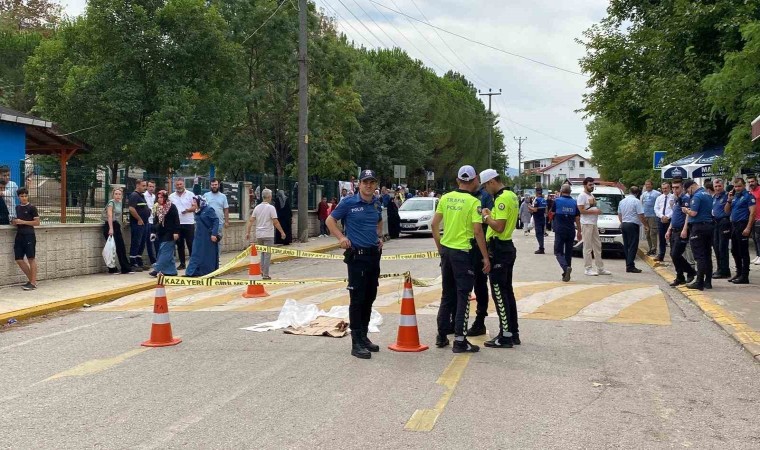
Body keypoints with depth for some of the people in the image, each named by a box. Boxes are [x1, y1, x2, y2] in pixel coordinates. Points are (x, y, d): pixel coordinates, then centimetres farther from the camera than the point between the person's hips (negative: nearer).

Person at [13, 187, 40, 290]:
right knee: (19, 260, 4)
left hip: (29, 235, -7)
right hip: (19, 235, 7)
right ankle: (31, 279, 17)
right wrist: (14, 222, 6)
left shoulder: (32, 207, -4)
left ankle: (33, 283, -1)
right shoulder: (17, 208, 15)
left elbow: (37, 222, -8)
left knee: (31, 259, -4)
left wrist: (23, 222, -15)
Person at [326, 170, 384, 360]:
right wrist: (341, 237, -9)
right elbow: (330, 220, 2)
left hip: (374, 254, 6)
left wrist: (380, 237, 15)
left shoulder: (377, 205, 10)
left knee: (370, 298, 12)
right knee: (357, 299, -6)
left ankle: (364, 336, 24)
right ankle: (357, 343, -2)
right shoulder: (349, 203, -6)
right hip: (357, 255, -6)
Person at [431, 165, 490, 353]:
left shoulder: (445, 198, 5)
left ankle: (441, 336, 21)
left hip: (446, 250, 6)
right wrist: (486, 257, -9)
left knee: (447, 294, 16)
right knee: (463, 295, 1)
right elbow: (477, 231, -15)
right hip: (463, 252, -6)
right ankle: (459, 340, 2)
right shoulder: (473, 202, -11)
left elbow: (434, 224, 7)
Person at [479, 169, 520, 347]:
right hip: (507, 247, 10)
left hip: (499, 250, -10)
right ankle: (513, 333, 22)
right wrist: (491, 215, 10)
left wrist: (486, 217, -10)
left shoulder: (502, 199, -18)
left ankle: (505, 336, -1)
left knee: (499, 294, -5)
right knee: (507, 291, 15)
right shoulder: (512, 195, 13)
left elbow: (499, 227, -25)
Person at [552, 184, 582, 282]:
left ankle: (566, 267, -26)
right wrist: (579, 231, 12)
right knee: (568, 253, 12)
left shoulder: (557, 201, -5)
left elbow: (552, 212, 10)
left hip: (560, 231, -3)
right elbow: (577, 219, 5)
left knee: (558, 252, 0)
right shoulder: (574, 202, 3)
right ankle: (566, 274, 14)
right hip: (571, 231, 3)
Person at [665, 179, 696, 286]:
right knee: (673, 255, 8)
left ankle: (691, 271, 7)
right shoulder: (675, 199, 17)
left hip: (681, 231, -9)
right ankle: (680, 278, 16)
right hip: (674, 231, 9)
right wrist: (669, 230, 20)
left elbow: (688, 215, -18)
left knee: (676, 255, -11)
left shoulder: (685, 198, -11)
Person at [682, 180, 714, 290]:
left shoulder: (696, 196, -13)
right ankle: (708, 281, 14)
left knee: (699, 256, -7)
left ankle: (699, 282, -7)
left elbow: (693, 213, -21)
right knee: (707, 255, 11)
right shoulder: (707, 195, 16)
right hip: (709, 226, 9)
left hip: (698, 227, -9)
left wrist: (686, 210, -1)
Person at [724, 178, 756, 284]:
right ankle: (739, 273, 23)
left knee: (743, 252, -6)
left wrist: (748, 228, -22)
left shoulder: (748, 196, -7)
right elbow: (727, 211, 16)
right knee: (734, 251, 13)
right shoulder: (734, 197, 15)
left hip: (743, 225, -8)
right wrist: (729, 200, 0)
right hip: (734, 225, 8)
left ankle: (744, 276, -3)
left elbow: (752, 212, -14)